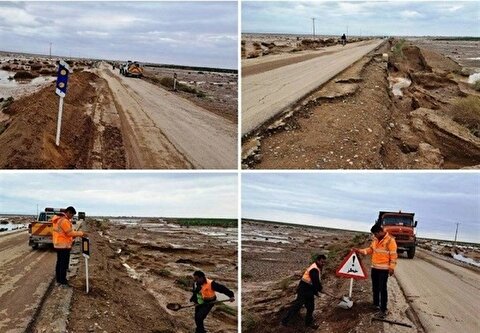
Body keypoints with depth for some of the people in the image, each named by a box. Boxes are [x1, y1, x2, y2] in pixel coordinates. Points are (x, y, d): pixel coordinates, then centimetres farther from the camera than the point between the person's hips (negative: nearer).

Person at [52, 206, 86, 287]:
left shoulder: (58, 219, 12)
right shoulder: (64, 220, -21)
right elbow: (70, 232, -19)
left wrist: (73, 236, 14)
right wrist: (81, 233, -10)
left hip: (58, 244, 10)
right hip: (64, 245, -10)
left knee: (59, 263, 16)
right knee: (64, 264, -4)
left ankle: (59, 280, 24)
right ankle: (63, 282, 1)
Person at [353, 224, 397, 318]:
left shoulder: (390, 240, -16)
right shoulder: (375, 239, 8)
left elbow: (393, 255, -16)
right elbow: (370, 249, 17)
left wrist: (392, 268, -18)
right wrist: (360, 251, 5)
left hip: (384, 269, -7)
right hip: (374, 267, 7)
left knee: (382, 289, -6)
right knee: (375, 287, 16)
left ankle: (383, 309, -1)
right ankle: (376, 304, 31)